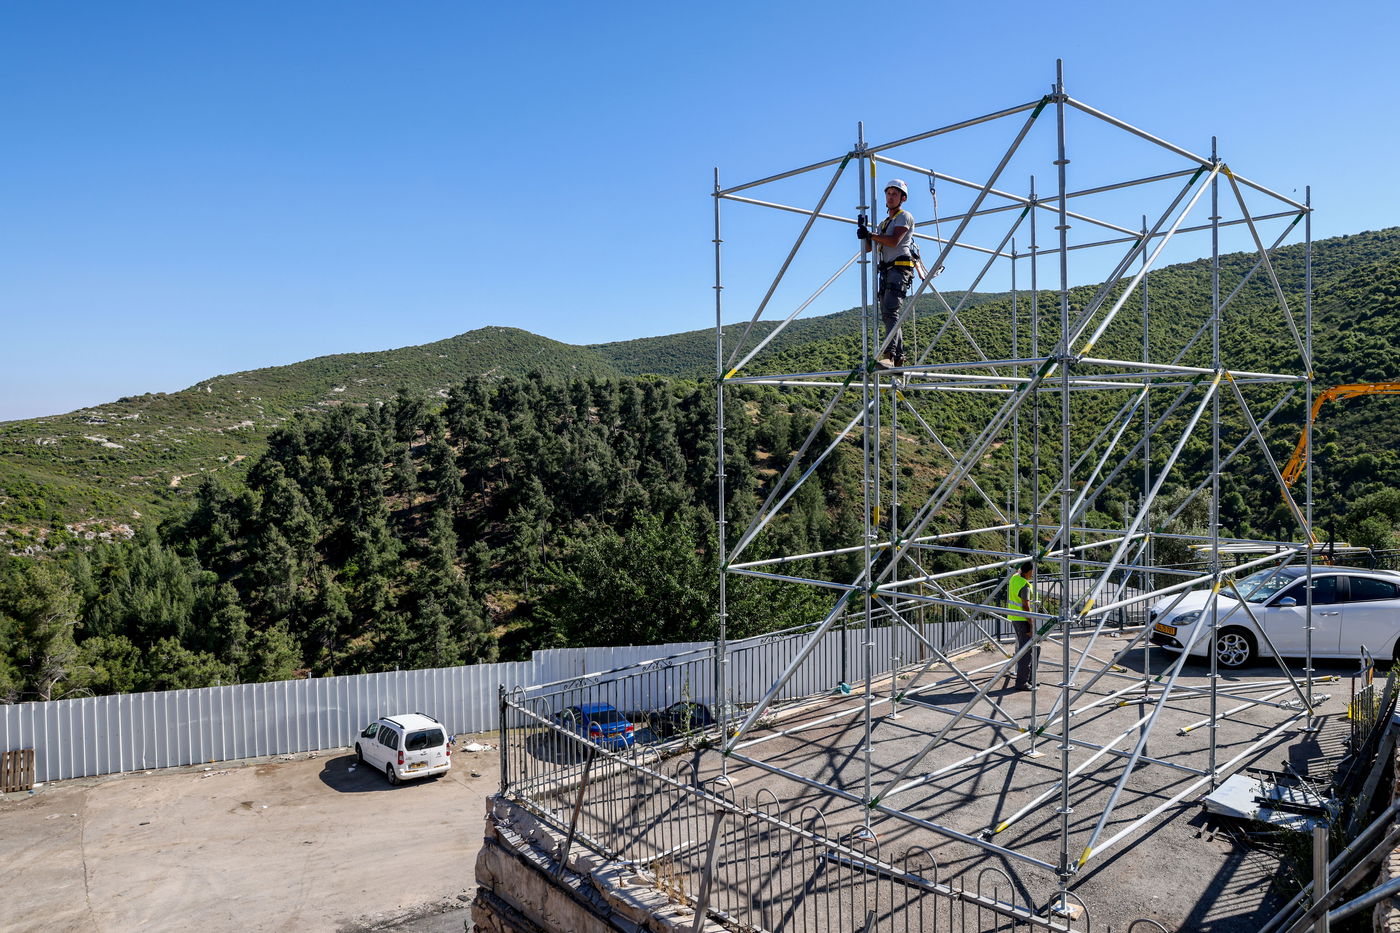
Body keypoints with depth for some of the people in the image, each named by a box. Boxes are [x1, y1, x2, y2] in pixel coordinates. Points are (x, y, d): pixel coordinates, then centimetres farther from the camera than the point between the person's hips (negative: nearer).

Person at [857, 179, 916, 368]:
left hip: (900, 268, -9)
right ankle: (899, 358, 6)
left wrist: (870, 233, -10)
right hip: (885, 271, 9)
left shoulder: (905, 216, 4)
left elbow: (894, 241, -13)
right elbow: (868, 247, 21)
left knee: (890, 311, -23)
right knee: (886, 314, 3)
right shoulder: (884, 223, 28)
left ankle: (889, 355, -35)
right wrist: (865, 233, 2)